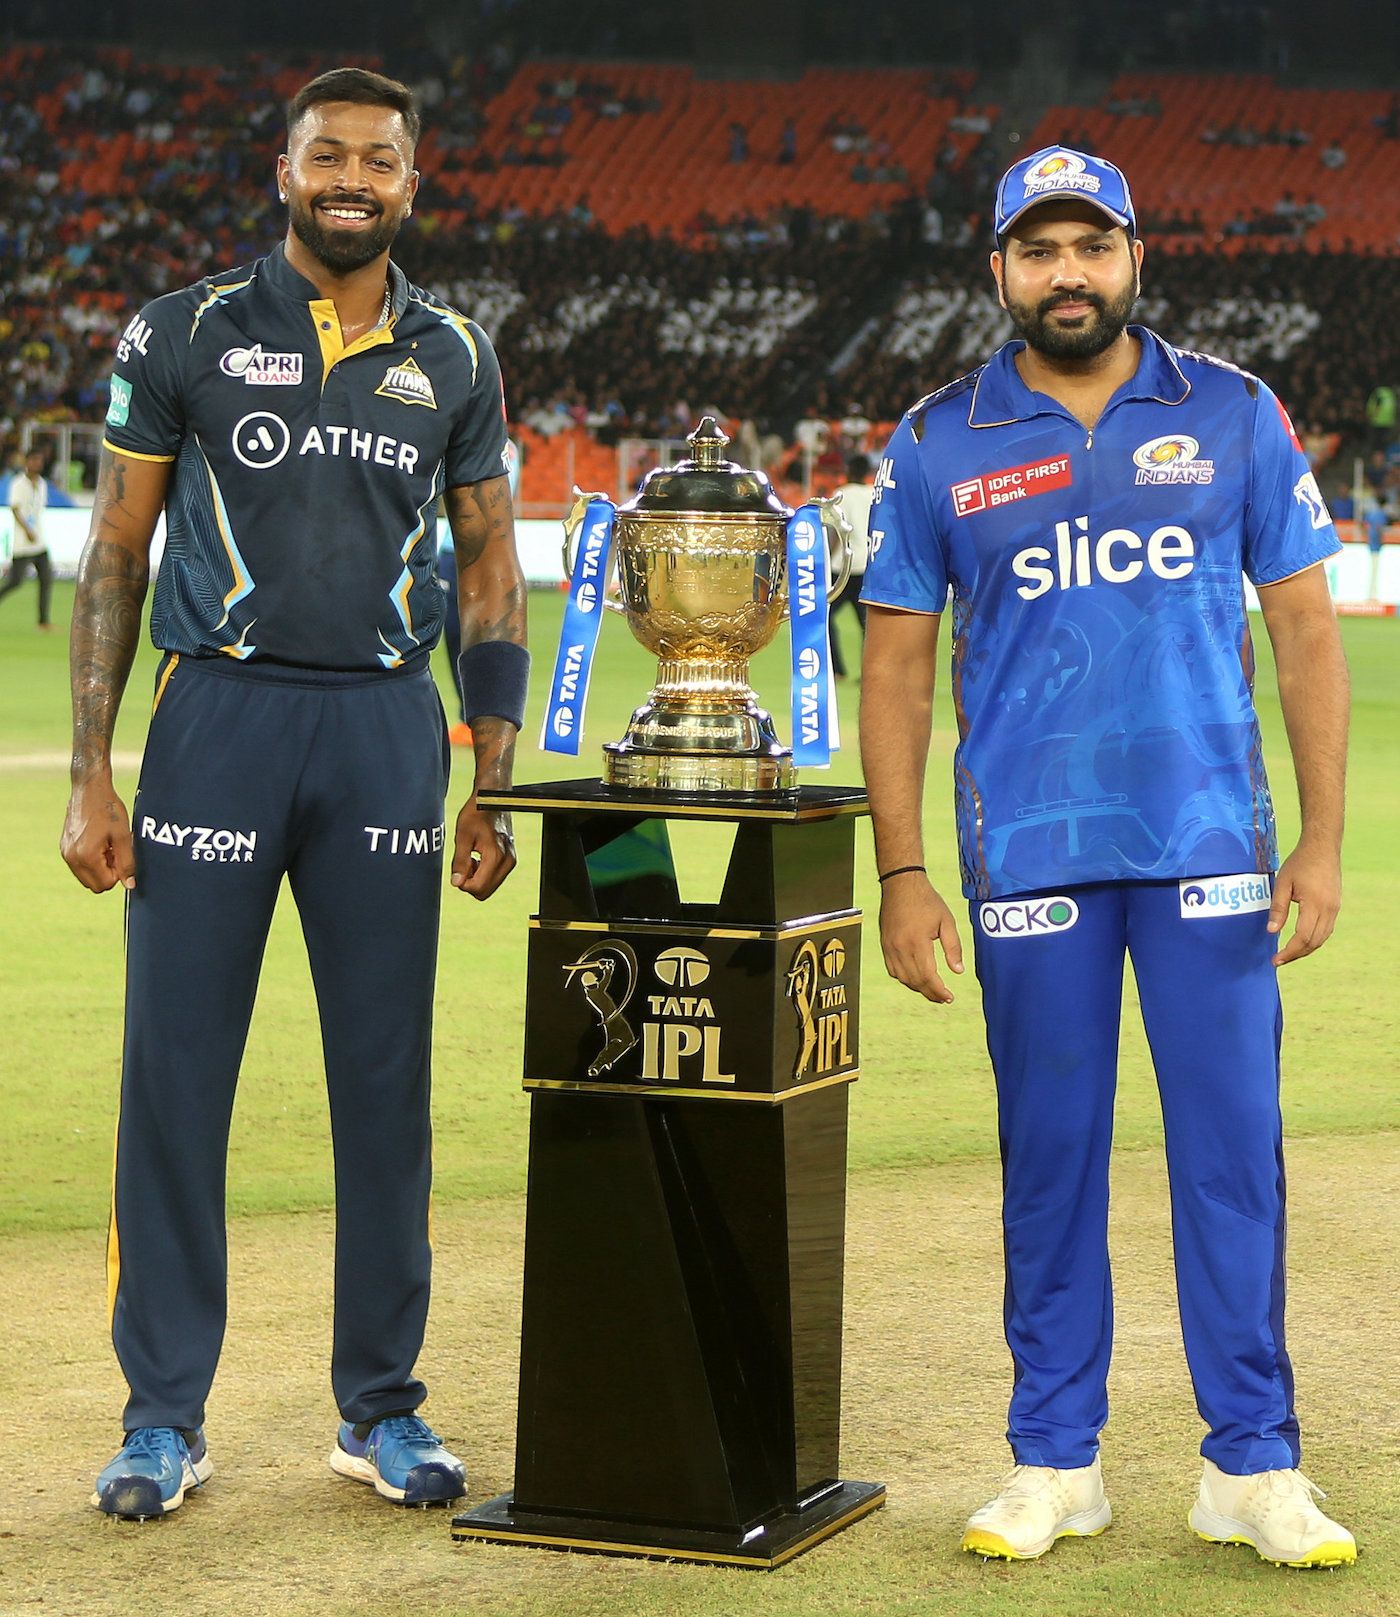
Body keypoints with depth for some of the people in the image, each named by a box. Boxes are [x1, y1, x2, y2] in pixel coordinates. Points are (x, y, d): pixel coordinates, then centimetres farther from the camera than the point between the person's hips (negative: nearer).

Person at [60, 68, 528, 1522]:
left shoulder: (452, 360, 9)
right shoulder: (184, 336, 2)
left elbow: (488, 572, 13)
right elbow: (114, 557, 3)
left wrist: (493, 788, 6)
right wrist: (91, 777, -4)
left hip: (386, 723, 2)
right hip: (219, 710, -2)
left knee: (385, 1077, 5)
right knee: (175, 1071, -2)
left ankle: (379, 1404, 16)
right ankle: (164, 1414, 8)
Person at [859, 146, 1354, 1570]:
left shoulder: (1234, 416, 5)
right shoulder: (938, 446, 4)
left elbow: (1303, 627, 6)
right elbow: (897, 666, 6)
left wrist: (1323, 838, -2)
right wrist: (901, 875, 0)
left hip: (1209, 847, 0)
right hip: (1029, 854, 0)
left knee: (1234, 1144, 0)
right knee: (1049, 1157, 5)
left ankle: (1252, 1467, 8)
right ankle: (1053, 1461, 16)